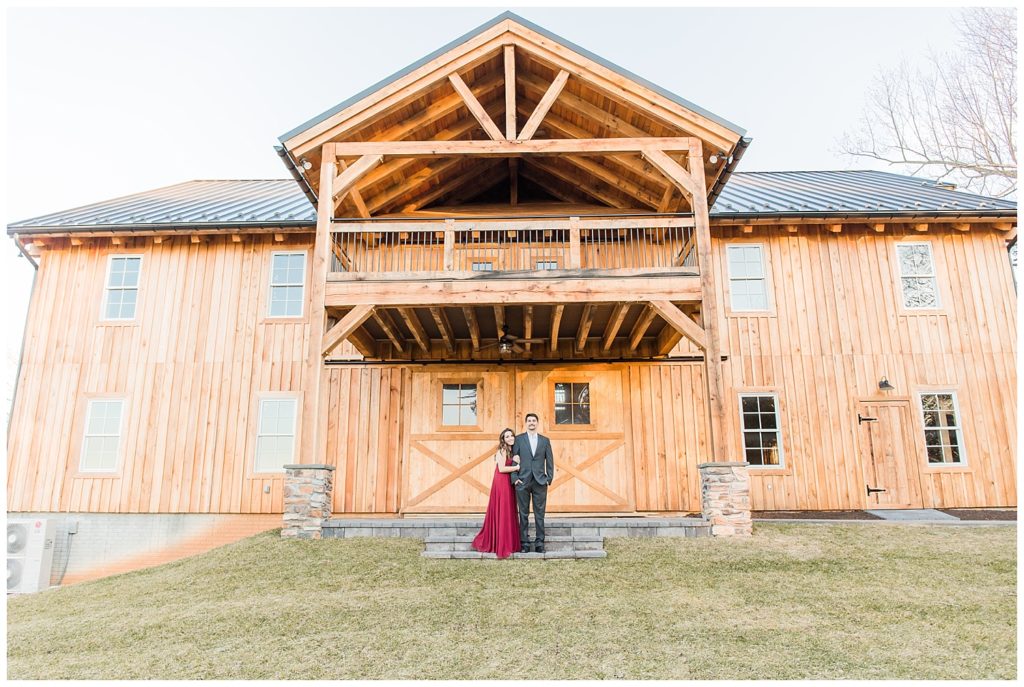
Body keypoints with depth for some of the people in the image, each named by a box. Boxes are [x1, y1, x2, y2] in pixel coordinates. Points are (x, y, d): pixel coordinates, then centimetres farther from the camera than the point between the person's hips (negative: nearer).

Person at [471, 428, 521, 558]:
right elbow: (502, 468, -17)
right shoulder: (502, 450, -9)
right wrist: (517, 467, -12)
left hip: (508, 484, 8)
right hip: (501, 484, -8)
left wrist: (518, 461, -5)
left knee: (508, 513, 11)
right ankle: (502, 546, 3)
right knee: (502, 513, -3)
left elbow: (512, 465, 12)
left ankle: (508, 543, 19)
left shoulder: (511, 451, 16)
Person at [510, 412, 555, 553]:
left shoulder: (545, 440, 11)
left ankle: (539, 543, 9)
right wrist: (515, 478, -5)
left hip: (540, 482, 1)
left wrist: (549, 478, 2)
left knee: (539, 514, 3)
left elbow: (549, 461, 10)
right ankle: (525, 543, 9)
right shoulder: (518, 439, 6)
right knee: (523, 514, 3)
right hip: (523, 482, -1)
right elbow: (513, 459, 3)